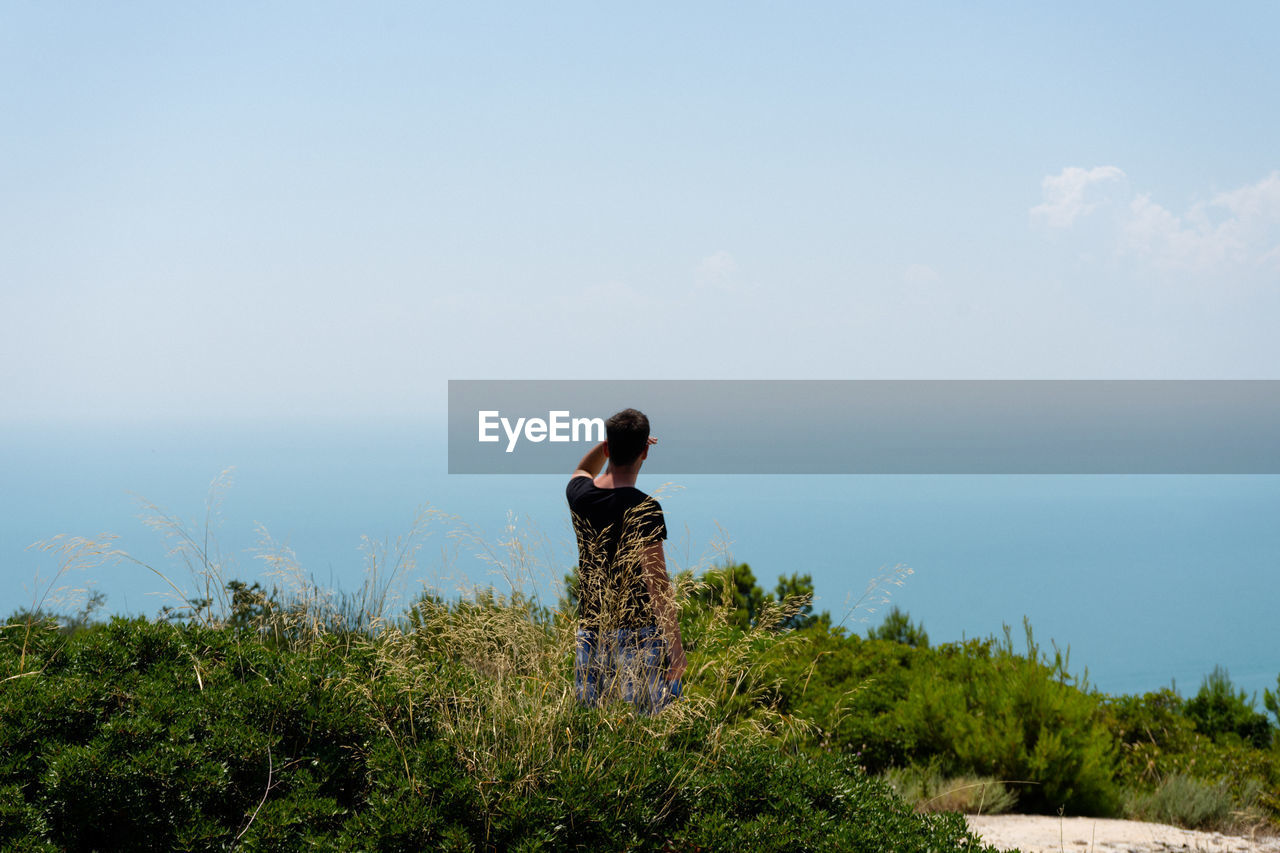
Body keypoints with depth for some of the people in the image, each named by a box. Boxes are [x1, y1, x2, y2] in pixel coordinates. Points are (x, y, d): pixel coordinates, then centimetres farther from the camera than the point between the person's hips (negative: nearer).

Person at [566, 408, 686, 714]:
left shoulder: (580, 494, 2)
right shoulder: (644, 509, -15)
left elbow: (582, 471, 31)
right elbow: (657, 582, -17)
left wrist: (609, 444, 16)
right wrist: (676, 644, -13)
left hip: (590, 629, 6)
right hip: (636, 633, -6)